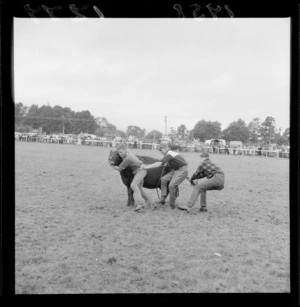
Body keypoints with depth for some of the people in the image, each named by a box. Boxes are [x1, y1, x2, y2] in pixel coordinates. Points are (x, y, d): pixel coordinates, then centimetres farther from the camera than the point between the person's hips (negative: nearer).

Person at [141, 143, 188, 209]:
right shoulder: (172, 153, 10)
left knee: (172, 185, -19)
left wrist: (147, 167, -30)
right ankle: (163, 199, -1)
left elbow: (159, 163, -30)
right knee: (164, 179, 2)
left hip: (182, 171, -11)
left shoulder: (169, 155, -20)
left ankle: (172, 205, -7)